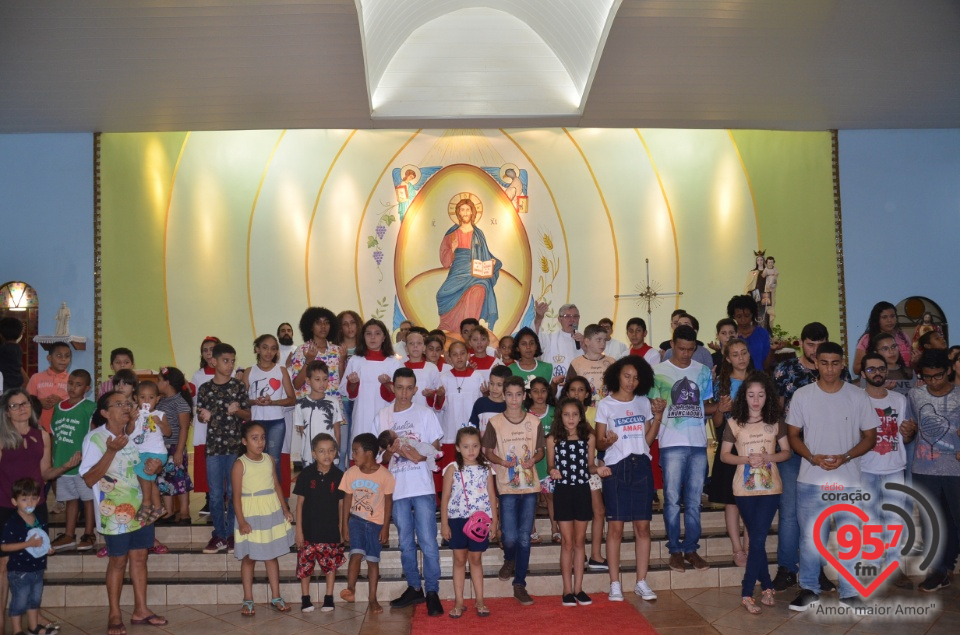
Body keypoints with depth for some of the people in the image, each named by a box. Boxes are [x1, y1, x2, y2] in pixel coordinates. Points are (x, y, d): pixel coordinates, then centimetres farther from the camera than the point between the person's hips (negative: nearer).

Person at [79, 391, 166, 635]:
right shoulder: (95, 438, -13)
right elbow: (89, 479, -19)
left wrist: (154, 467, -6)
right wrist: (111, 451, -29)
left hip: (140, 507, 6)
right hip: (115, 512, -6)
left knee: (139, 557, 11)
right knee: (118, 561, 3)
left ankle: (140, 610, 22)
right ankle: (114, 615, 17)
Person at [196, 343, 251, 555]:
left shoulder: (239, 386, 1)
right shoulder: (205, 389, 4)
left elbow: (248, 415, 5)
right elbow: (200, 416, 12)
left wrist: (236, 411, -15)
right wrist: (203, 416, -10)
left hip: (235, 446, -1)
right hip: (213, 446, 1)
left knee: (234, 491, 3)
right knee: (215, 493, 6)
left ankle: (232, 534, 14)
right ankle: (219, 535, 15)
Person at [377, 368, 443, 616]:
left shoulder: (425, 413, 2)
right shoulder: (383, 416, 9)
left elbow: (436, 447, 3)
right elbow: (383, 456, 12)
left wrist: (420, 455, -17)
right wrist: (390, 450, -11)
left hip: (422, 486, -3)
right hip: (397, 487, 3)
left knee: (428, 542, -6)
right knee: (406, 543, 12)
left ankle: (432, 592, 2)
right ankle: (414, 588, 24)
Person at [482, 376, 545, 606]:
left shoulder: (534, 422, 2)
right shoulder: (495, 423, -2)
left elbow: (540, 450, 10)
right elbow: (488, 452, 3)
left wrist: (533, 460, -11)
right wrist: (502, 461, -16)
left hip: (530, 485, 2)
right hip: (507, 486, -2)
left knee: (525, 537, 3)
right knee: (510, 537, -5)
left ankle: (520, 585, 14)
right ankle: (509, 561, 30)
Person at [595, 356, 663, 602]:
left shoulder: (644, 403, 12)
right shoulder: (605, 405, 2)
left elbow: (648, 439, 11)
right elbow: (599, 442, 0)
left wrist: (658, 416, 0)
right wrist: (607, 441, -22)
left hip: (641, 466, 3)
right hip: (616, 468, -3)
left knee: (642, 526, 2)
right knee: (615, 526, -4)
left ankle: (641, 582, 10)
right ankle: (615, 584, 2)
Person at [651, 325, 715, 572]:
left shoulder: (703, 371, 11)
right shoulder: (659, 371, 2)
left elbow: (705, 407, 17)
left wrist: (719, 407, -3)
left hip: (698, 443, 3)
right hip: (672, 443, -3)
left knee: (694, 500, 8)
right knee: (672, 499, 1)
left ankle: (691, 549, 17)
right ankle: (675, 550, 11)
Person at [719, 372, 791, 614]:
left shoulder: (775, 422, 1)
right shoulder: (734, 423, -2)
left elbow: (786, 452, 6)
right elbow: (724, 455, 3)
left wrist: (768, 458, -14)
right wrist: (746, 459, -15)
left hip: (770, 488, 0)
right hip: (744, 489, 0)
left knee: (758, 539, -6)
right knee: (757, 540, 8)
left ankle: (747, 593, -1)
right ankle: (767, 587, 21)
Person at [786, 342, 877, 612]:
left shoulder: (858, 397, -1)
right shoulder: (802, 395, 0)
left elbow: (870, 437, 3)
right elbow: (793, 435, 4)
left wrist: (845, 457, -14)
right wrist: (813, 458, -13)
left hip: (848, 481, 0)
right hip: (810, 480, 0)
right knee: (810, 538, 7)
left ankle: (850, 593, 19)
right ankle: (809, 590, 21)